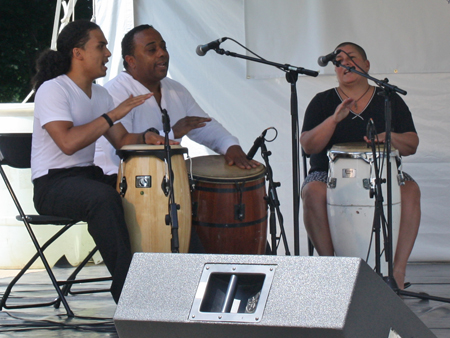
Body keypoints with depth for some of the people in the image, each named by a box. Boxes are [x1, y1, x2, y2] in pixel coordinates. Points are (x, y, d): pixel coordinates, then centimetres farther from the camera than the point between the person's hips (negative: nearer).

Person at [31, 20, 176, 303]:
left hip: (89, 176, 8)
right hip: (53, 183, -8)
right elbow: (68, 142, -26)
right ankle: (127, 290, -34)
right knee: (105, 198, -36)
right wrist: (113, 115, -23)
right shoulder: (52, 90, -13)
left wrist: (146, 139, -7)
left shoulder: (100, 94, 14)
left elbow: (122, 140, 15)